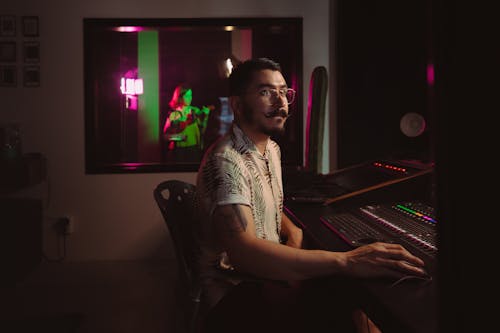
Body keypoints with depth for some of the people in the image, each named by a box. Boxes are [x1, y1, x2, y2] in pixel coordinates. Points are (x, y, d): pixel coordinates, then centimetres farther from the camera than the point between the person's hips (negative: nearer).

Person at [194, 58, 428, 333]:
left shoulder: (271, 148, 9)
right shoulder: (226, 161, -21)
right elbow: (243, 252, -34)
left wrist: (293, 231, -3)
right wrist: (345, 261, -40)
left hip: (270, 271, 9)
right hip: (237, 293, -9)